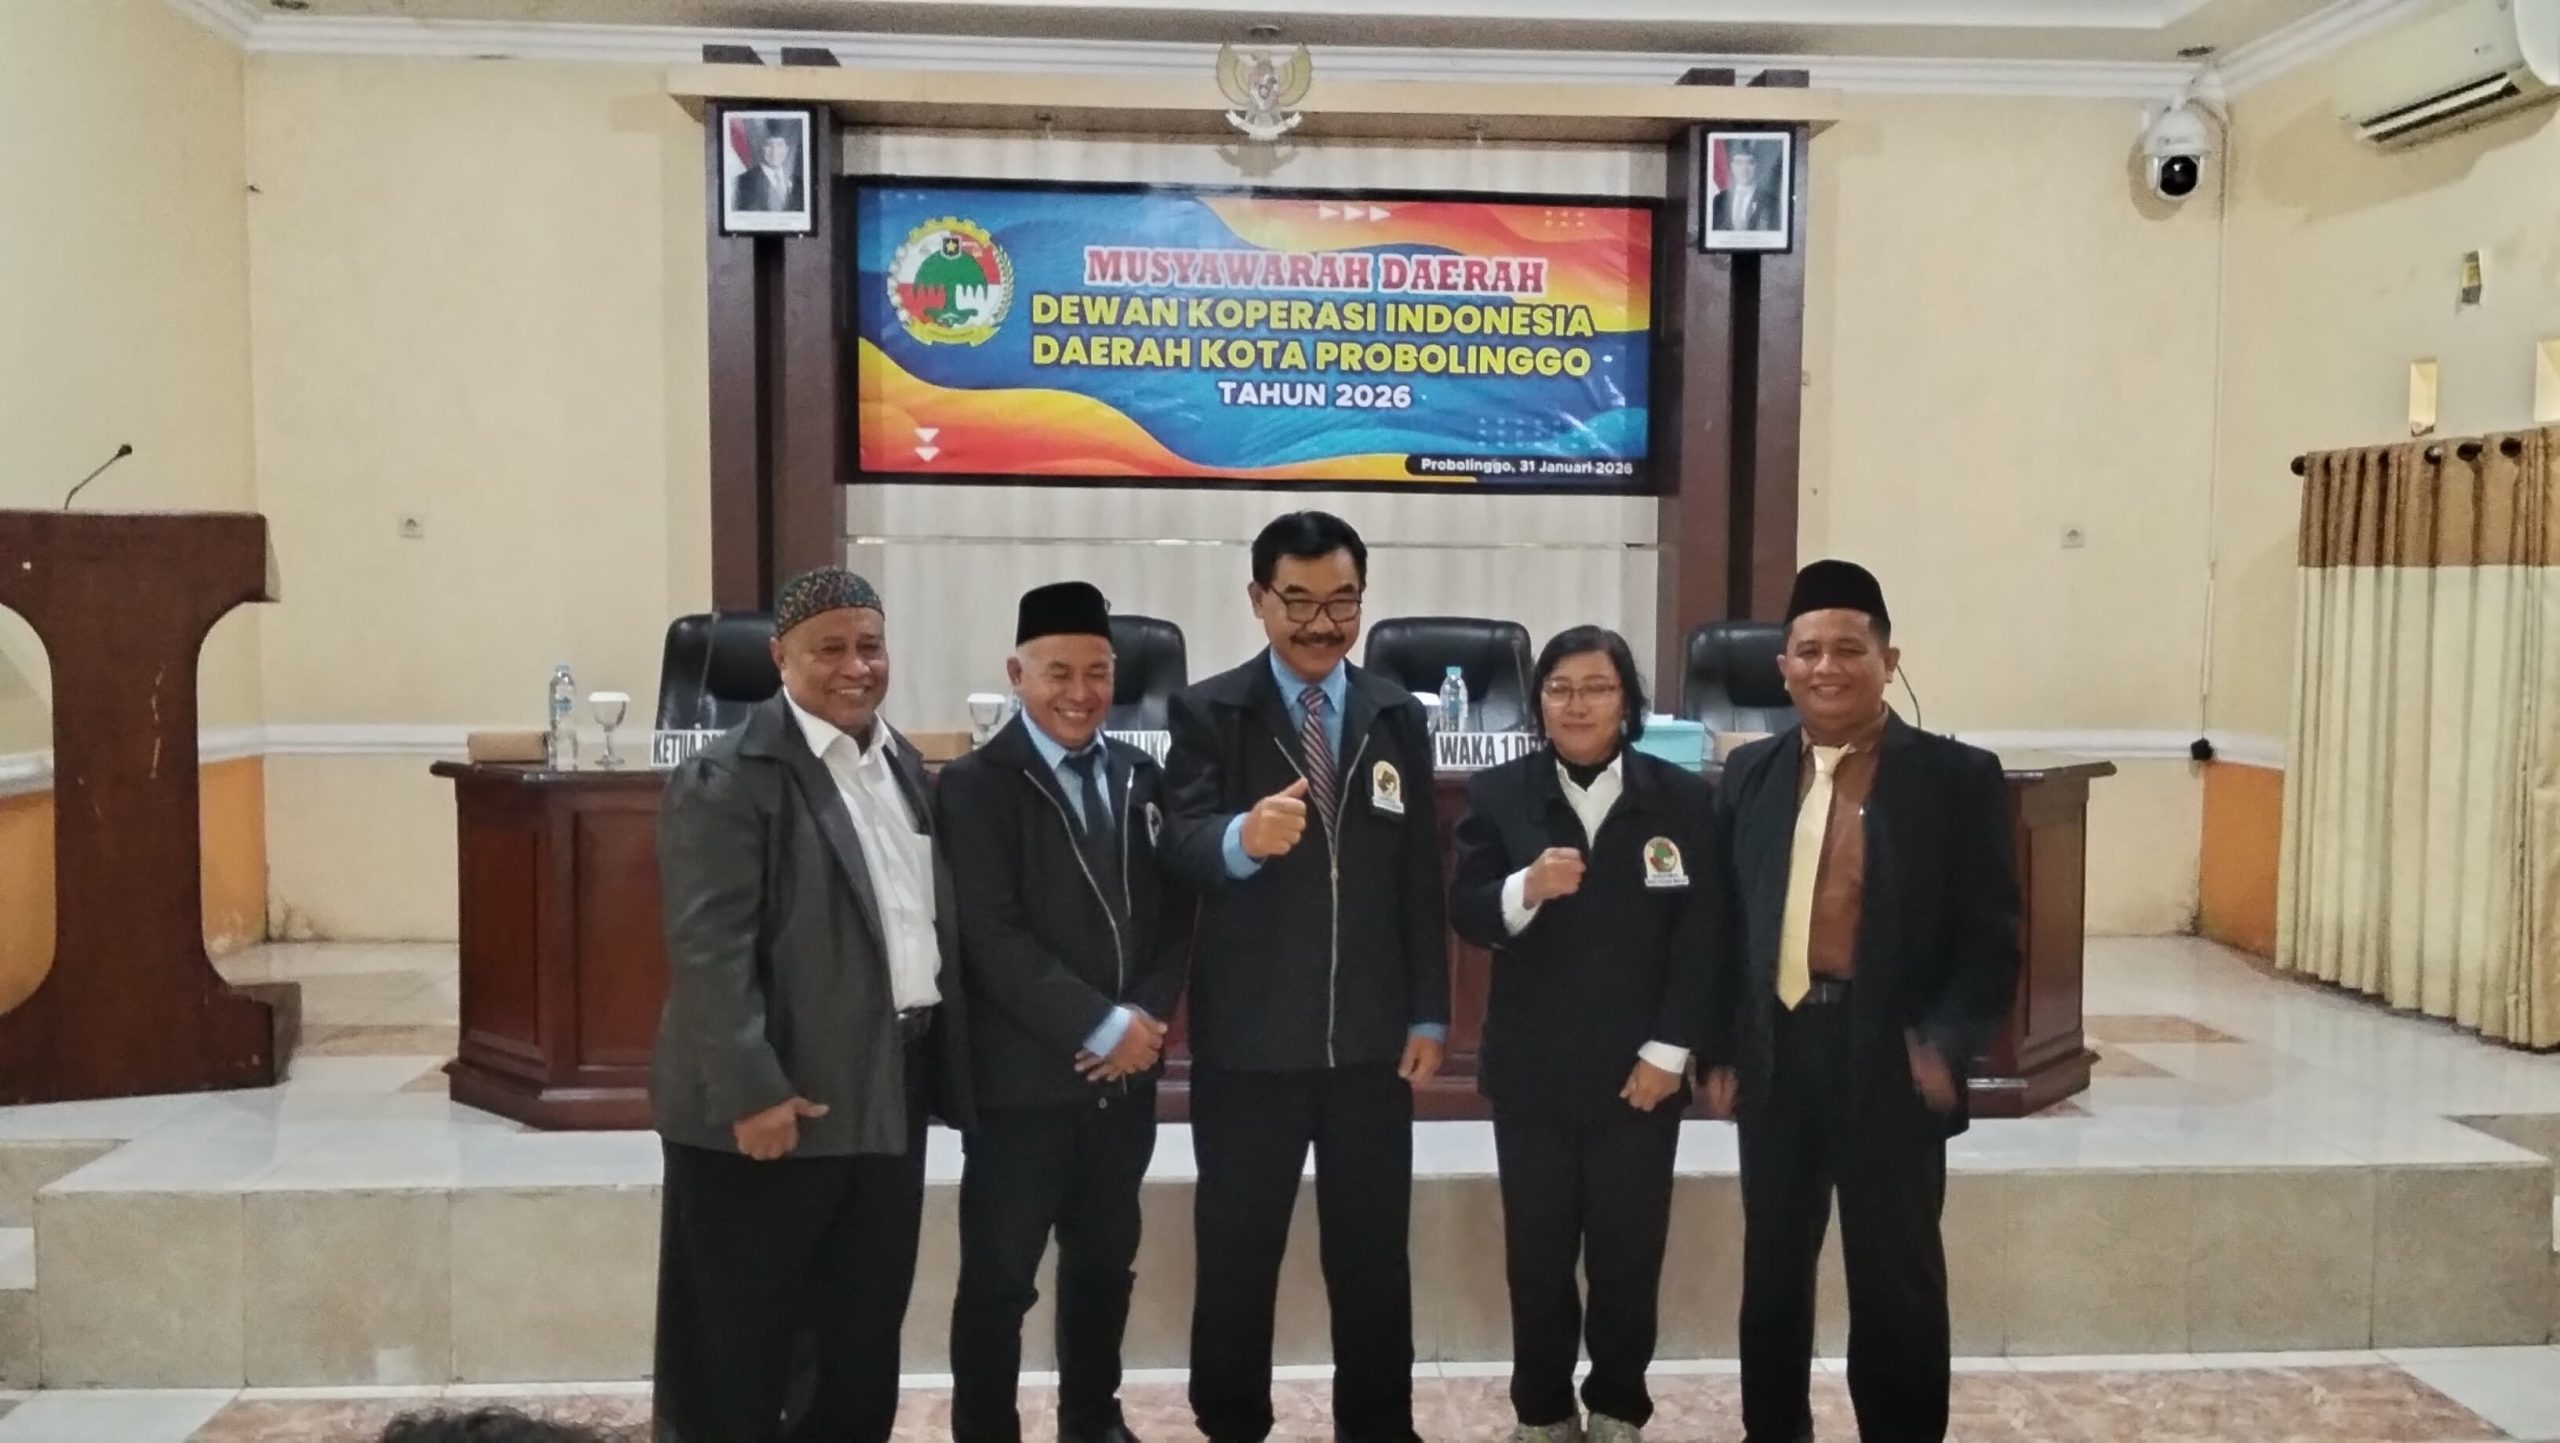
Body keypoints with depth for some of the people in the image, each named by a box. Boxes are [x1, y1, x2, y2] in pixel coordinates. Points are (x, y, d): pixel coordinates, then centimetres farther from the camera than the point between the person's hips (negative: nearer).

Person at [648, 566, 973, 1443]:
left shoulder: (902, 763, 12)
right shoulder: (728, 777, -13)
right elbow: (709, 951, -18)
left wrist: (946, 1067, 11)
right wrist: (751, 1090, -23)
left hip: (890, 1093, 7)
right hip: (773, 1103, -7)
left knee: (865, 1333, 19)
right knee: (738, 1342, 7)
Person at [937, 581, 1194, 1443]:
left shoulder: (1142, 778, 8)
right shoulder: (975, 784, -9)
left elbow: (1174, 911, 9)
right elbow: (990, 936, -16)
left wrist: (1146, 1017, -7)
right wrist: (1101, 1025, -18)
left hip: (1126, 1071, 5)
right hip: (1023, 1077, -5)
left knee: (1105, 1263, 18)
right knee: (999, 1279, 4)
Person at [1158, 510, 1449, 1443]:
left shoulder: (1398, 717, 7)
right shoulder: (1208, 712, -4)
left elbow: (1422, 877, 7)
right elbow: (1180, 847, -18)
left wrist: (1429, 1014, 3)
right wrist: (1243, 837, -41)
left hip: (1373, 1036, 3)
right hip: (1250, 1037, -2)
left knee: (1373, 1248, 13)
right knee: (1237, 1249, 9)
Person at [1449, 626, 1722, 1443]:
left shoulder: (1681, 798, -1)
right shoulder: (1498, 795, 0)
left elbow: (1702, 935, -2)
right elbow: (1466, 916, -6)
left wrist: (1669, 1051, -8)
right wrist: (1525, 888, -27)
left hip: (1638, 1069, 0)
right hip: (1532, 1068, 0)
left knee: (1629, 1249, 8)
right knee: (1536, 1250, 9)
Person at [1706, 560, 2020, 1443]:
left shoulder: (1958, 777, -4)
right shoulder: (1751, 775, 7)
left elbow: (1992, 936, -6)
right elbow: (1723, 921, 9)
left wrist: (1945, 1044, -18)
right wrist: (1720, 1049, 4)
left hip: (1892, 1062, -3)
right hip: (1775, 1055, 4)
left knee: (1897, 1279, 8)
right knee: (1773, 1268, 16)